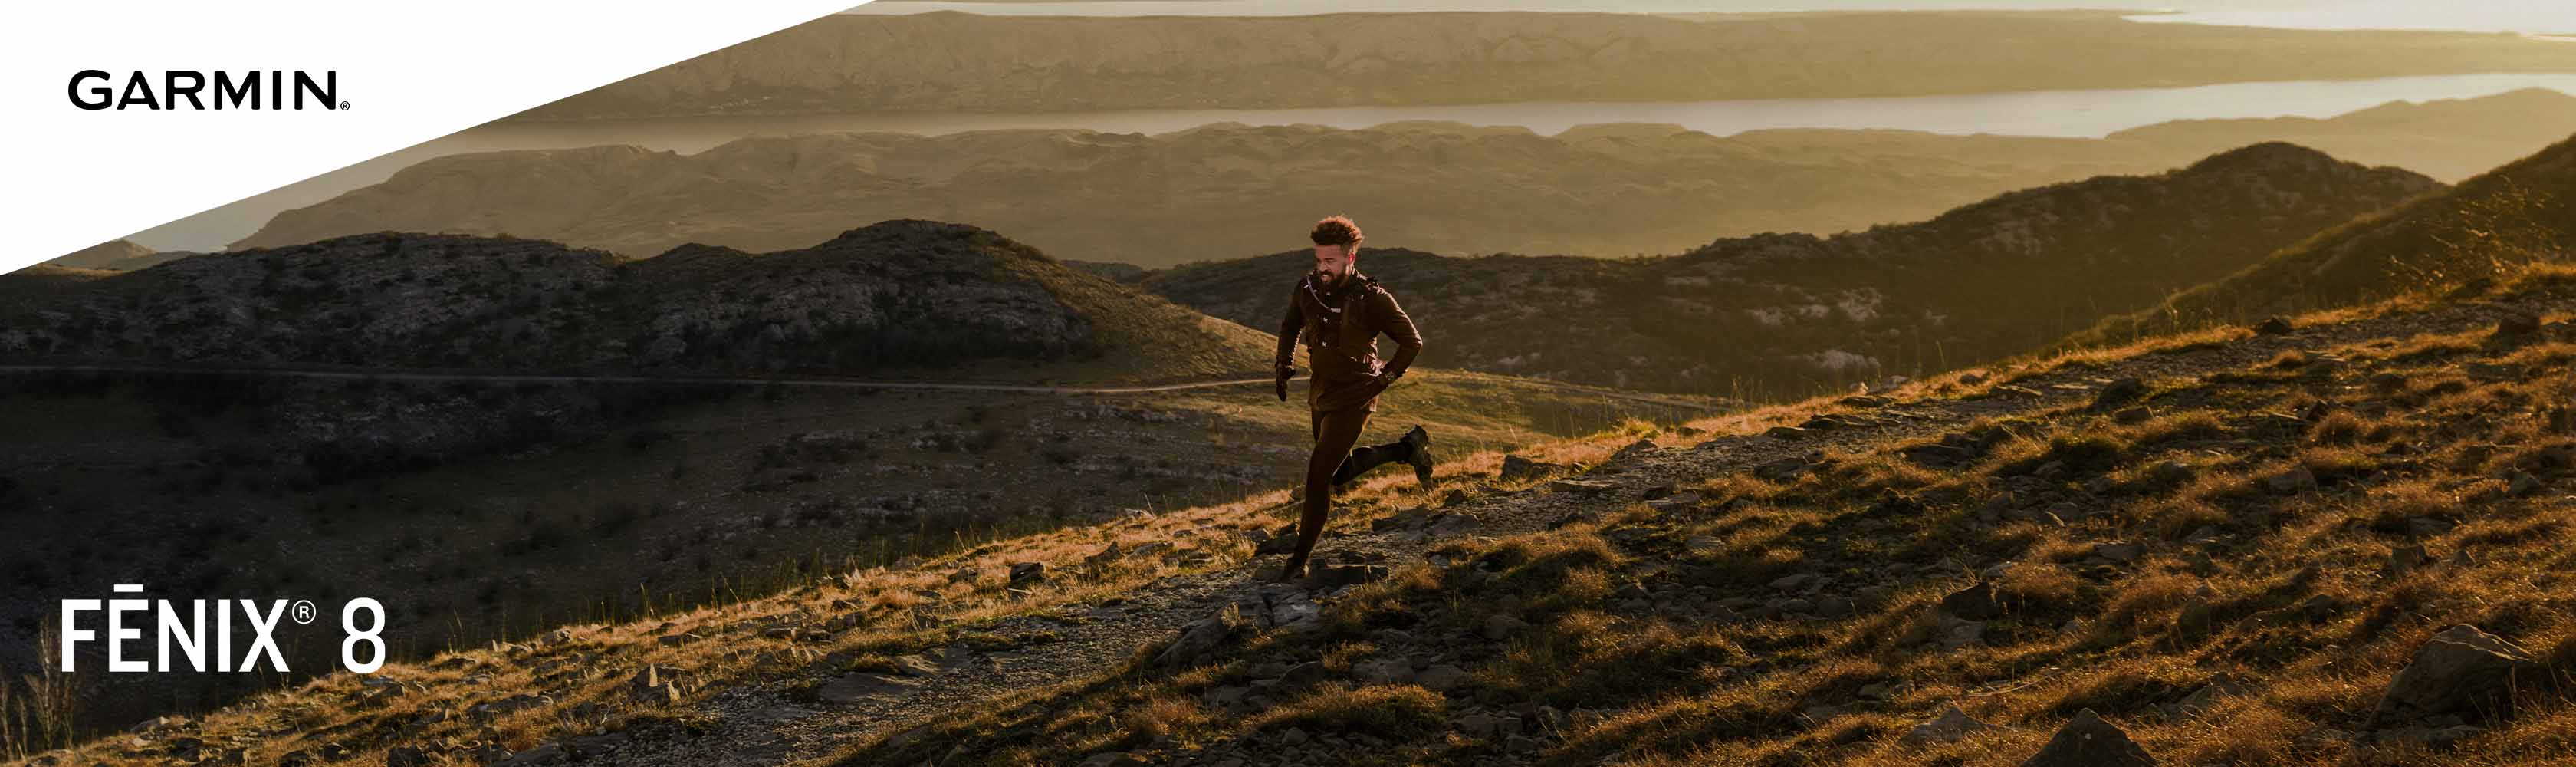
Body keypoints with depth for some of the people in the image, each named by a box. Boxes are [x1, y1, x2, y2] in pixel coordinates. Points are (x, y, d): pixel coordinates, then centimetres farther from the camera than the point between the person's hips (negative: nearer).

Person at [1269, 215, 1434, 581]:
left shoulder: (1372, 299, -20)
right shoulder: (1307, 287, -5)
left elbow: (1412, 342, -7)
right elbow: (1291, 325, 17)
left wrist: (1384, 378, -9)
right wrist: (1284, 366, 6)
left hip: (1354, 399, -7)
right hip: (1320, 395, 7)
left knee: (1319, 475, -11)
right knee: (1340, 474, 20)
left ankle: (1300, 560, -2)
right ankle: (1409, 448, 39)